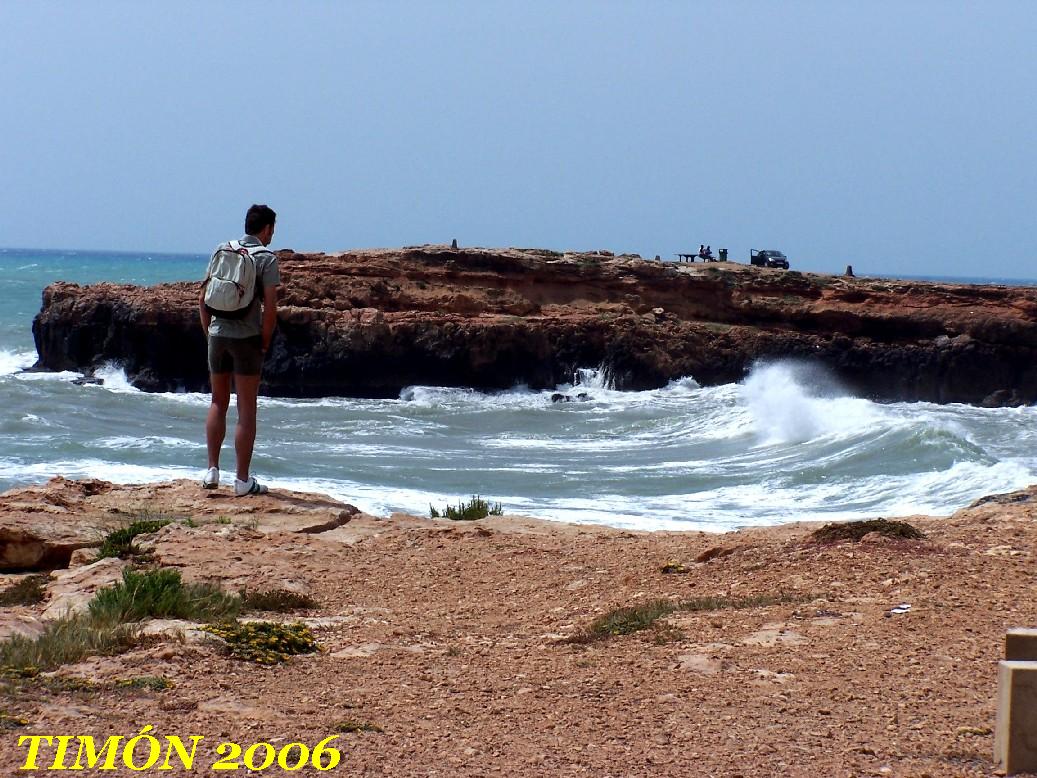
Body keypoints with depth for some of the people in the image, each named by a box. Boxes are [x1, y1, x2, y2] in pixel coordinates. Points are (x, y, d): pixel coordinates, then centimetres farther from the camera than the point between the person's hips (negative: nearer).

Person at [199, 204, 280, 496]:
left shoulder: (222, 250, 8)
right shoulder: (266, 258, -6)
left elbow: (203, 299, 9)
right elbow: (270, 308, -13)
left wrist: (209, 334, 15)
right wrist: (265, 344, -2)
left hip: (218, 335, 4)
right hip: (246, 338, -4)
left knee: (218, 404, 17)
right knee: (246, 410, 1)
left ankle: (212, 469, 15)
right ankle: (242, 480, 2)